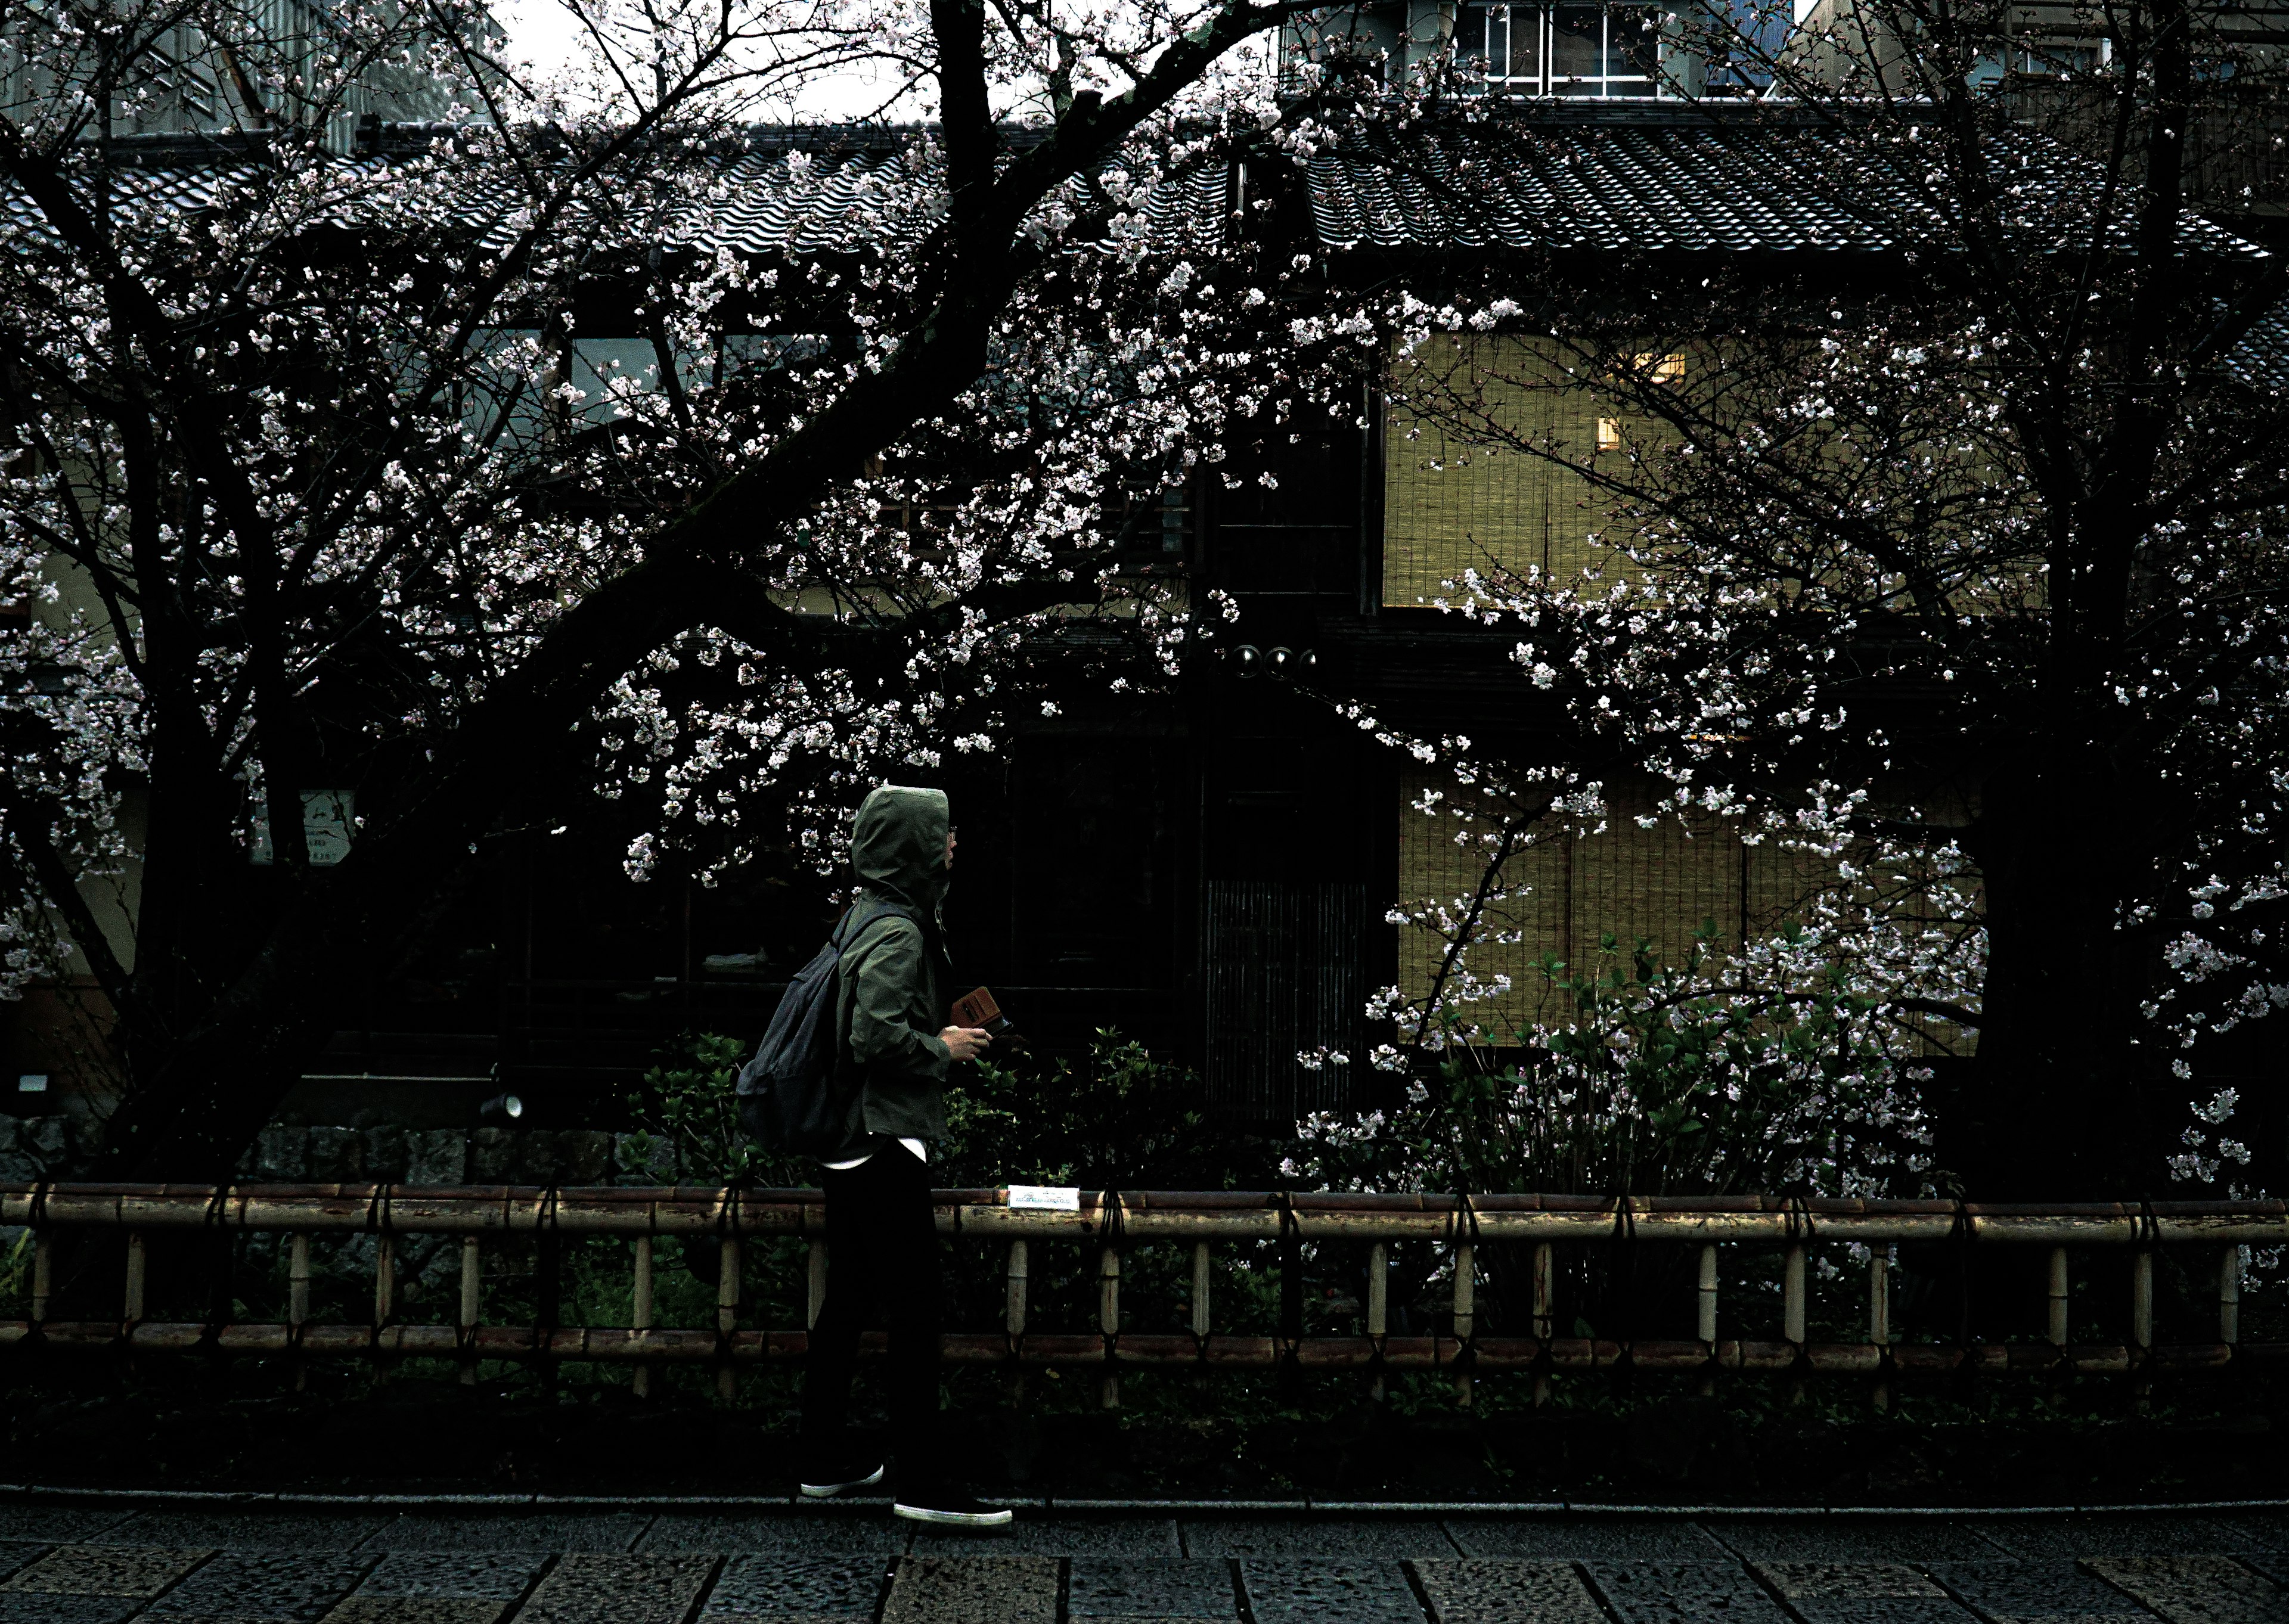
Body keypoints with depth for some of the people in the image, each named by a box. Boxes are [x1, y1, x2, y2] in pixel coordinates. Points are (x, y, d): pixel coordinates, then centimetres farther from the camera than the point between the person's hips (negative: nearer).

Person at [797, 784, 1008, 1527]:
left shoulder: (865, 916, 14)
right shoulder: (898, 932, -16)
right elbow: (877, 1037, -26)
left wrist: (940, 1034, 15)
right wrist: (943, 1048, -11)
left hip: (849, 1146, 10)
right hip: (885, 1141, -10)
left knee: (846, 1300, 15)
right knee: (915, 1310, -6)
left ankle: (827, 1459, 23)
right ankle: (923, 1483, -4)